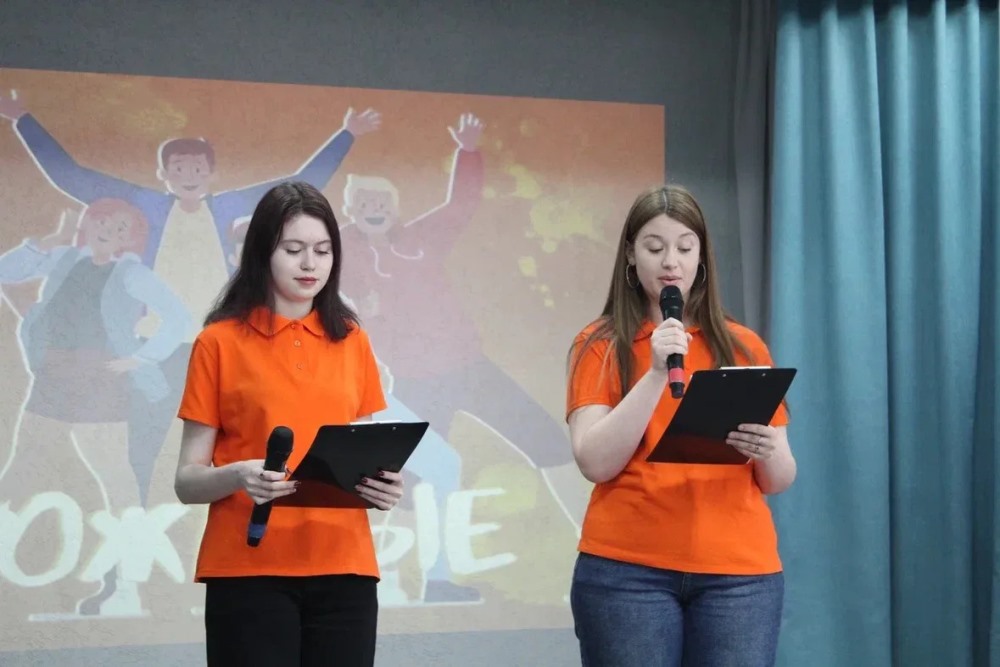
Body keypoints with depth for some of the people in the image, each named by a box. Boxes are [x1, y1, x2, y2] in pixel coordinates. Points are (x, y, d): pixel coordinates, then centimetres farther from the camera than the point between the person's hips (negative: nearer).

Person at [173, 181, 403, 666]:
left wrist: (383, 485, -4)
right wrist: (238, 476, -20)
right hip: (248, 572, -3)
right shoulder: (220, 342, 0)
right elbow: (187, 481, 0)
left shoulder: (352, 341, 10)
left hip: (343, 569, 3)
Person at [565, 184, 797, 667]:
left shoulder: (743, 347, 9)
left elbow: (780, 479, 9)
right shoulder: (600, 346, 4)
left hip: (738, 571, 2)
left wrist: (768, 452, -13)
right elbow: (595, 462, -9)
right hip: (627, 569, -2)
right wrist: (656, 374, -16)